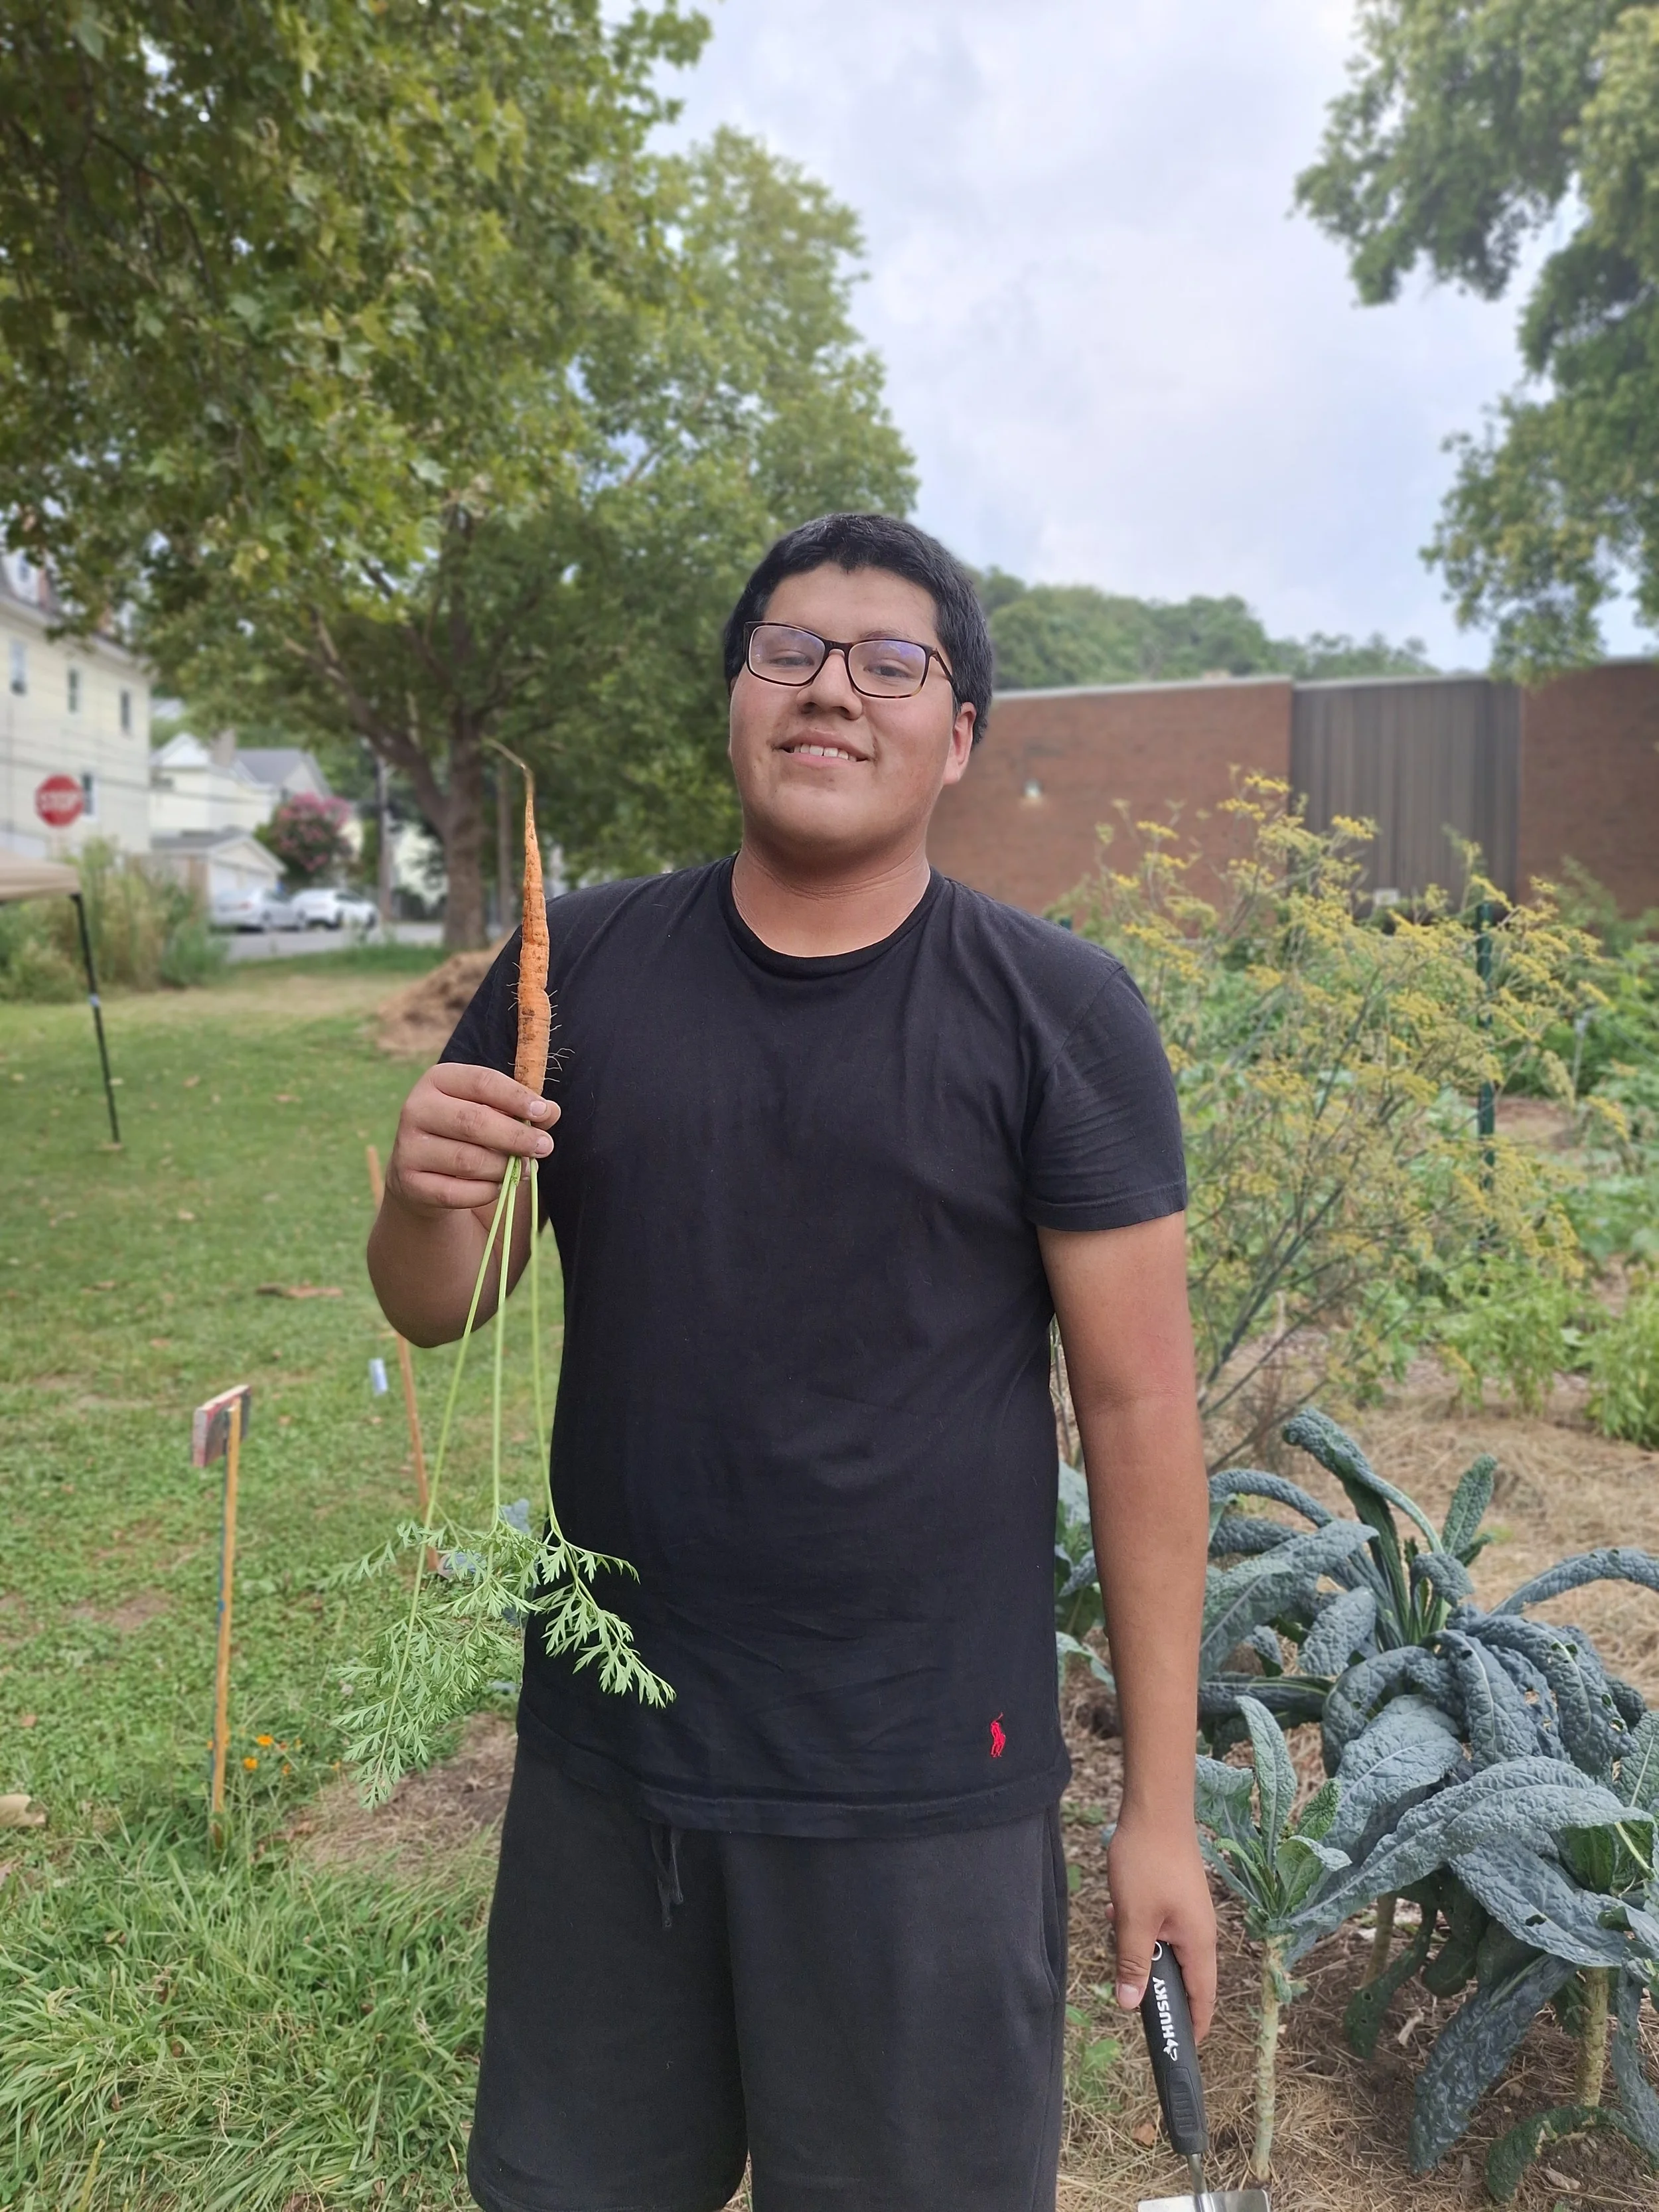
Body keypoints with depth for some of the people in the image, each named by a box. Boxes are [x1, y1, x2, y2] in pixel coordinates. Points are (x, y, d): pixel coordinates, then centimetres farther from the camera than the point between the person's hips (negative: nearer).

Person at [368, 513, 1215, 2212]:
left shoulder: (1061, 1016, -8)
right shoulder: (581, 966, -1)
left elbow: (1137, 1406, -7)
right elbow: (433, 1312, 4)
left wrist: (1163, 1806, -5)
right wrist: (428, 1194, -19)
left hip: (925, 1801, -2)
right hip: (601, 1766, 3)